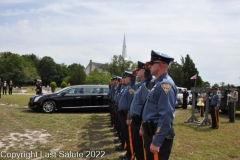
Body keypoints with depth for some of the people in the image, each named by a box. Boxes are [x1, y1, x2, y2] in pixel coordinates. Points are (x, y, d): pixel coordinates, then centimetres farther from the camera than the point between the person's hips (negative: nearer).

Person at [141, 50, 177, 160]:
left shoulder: (165, 84, -20)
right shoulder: (159, 83, 13)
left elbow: (166, 116, -27)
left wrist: (157, 142, -27)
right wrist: (144, 128, 23)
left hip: (158, 135, -10)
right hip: (151, 132, 10)